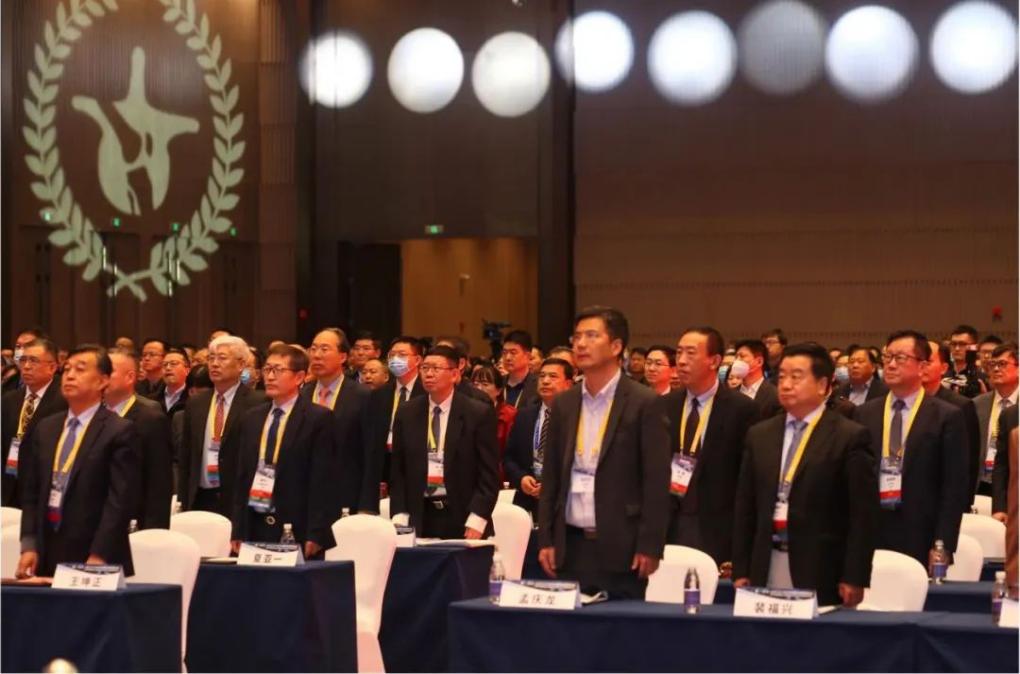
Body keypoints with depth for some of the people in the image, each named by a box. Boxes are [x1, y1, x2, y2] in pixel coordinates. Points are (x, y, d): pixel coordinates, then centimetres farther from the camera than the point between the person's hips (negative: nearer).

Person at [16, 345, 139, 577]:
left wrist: (98, 557, -17)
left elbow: (120, 500, -12)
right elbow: (32, 492, 14)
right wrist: (29, 545, 2)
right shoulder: (46, 428, 13)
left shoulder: (119, 431, -6)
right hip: (47, 556, 5)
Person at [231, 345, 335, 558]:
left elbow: (323, 480, -7)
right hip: (254, 527, 5)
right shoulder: (251, 419, 15)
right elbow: (242, 476, 15)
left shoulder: (319, 418, -3)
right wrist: (237, 532, 8)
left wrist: (315, 536, -13)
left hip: (297, 532, -5)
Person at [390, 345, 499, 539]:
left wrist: (476, 522, -11)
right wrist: (400, 518, 0)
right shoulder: (407, 413, 8)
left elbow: (489, 474, -4)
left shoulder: (479, 414, -2)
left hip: (462, 519, -2)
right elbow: (398, 471, 10)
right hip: (419, 520, 2)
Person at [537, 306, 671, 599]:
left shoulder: (644, 403, -4)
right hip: (571, 545, 4)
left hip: (620, 548, -4)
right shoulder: (563, 404, 11)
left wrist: (649, 546, -11)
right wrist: (545, 539, 7)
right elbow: (551, 476, 13)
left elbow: (656, 480, -7)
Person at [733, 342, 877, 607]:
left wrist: (854, 579, -10)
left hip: (821, 574, -4)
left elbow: (864, 514, -5)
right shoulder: (759, 435, 12)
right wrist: (740, 571, 7)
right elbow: (746, 508, 13)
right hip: (765, 570, 4)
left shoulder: (850, 437, -3)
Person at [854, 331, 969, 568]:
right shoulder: (865, 414, 11)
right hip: (869, 533, 3)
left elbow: (955, 487, -3)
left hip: (920, 539, -3)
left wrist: (943, 546, -9)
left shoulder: (947, 417, 0)